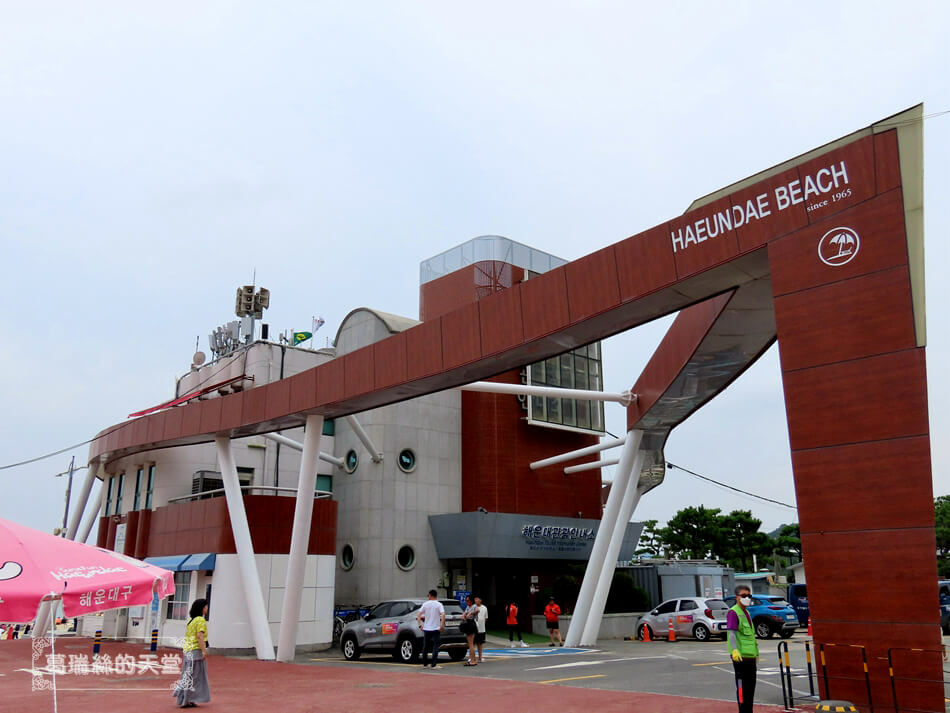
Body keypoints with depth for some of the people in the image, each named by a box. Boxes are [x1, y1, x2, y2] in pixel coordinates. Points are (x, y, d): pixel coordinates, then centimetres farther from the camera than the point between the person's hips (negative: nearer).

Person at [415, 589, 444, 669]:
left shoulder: (425, 604, 2)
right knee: (435, 646, 2)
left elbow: (418, 615, -4)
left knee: (425, 647, 13)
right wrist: (442, 625, -15)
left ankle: (424, 664, 20)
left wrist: (420, 625, -1)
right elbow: (443, 614, -19)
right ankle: (434, 665, -2)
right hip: (436, 628, -2)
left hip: (426, 629, 2)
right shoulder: (439, 604, -4)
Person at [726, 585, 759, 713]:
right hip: (740, 656, -9)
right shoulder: (733, 613, -13)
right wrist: (734, 650, -37)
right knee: (742, 687, -4)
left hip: (750, 655, 9)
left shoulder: (746, 613, 16)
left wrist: (755, 650, 29)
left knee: (751, 686, 16)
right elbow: (731, 633, -25)